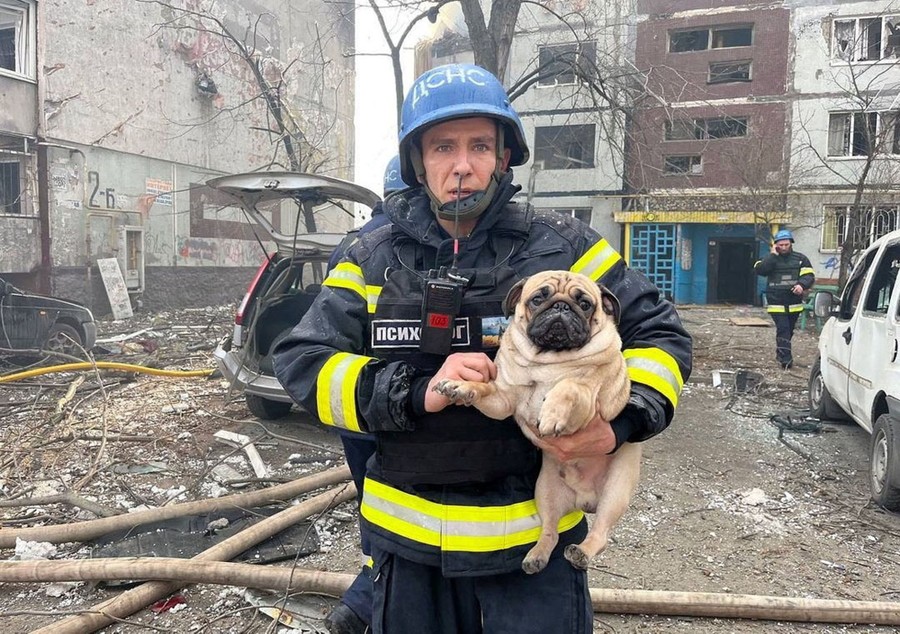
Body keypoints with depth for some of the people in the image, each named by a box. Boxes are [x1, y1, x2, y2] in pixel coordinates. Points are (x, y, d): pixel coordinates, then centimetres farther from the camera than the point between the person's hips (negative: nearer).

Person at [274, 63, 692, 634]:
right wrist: (417, 393, -21)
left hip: (535, 539, -1)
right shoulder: (374, 260, 0)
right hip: (410, 540, 2)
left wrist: (623, 423, -18)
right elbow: (303, 362, -6)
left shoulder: (562, 245, -5)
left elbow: (660, 334, 0)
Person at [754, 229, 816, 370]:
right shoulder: (770, 259, 4)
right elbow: (759, 270, -15)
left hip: (794, 303, 3)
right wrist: (773, 255, -15)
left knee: (788, 331, 15)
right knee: (783, 330, -12)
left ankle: (780, 354, 32)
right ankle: (786, 360, -13)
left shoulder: (800, 258, 6)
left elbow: (809, 275, 1)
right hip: (776, 303, -3)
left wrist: (802, 285, -19)